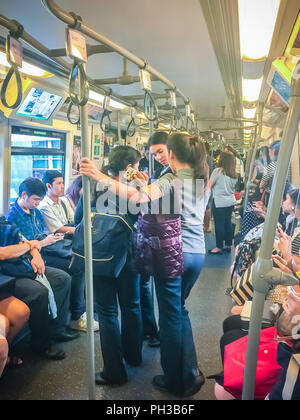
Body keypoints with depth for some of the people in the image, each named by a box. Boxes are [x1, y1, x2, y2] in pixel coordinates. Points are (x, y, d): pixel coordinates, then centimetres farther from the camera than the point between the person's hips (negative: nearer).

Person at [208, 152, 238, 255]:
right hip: (231, 201, 7)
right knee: (228, 223, 14)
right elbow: (232, 187, 13)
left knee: (219, 225, 0)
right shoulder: (234, 174, 6)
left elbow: (209, 185, -11)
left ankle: (219, 247, 7)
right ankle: (228, 245, 23)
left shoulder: (218, 171, -14)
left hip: (219, 202, -7)